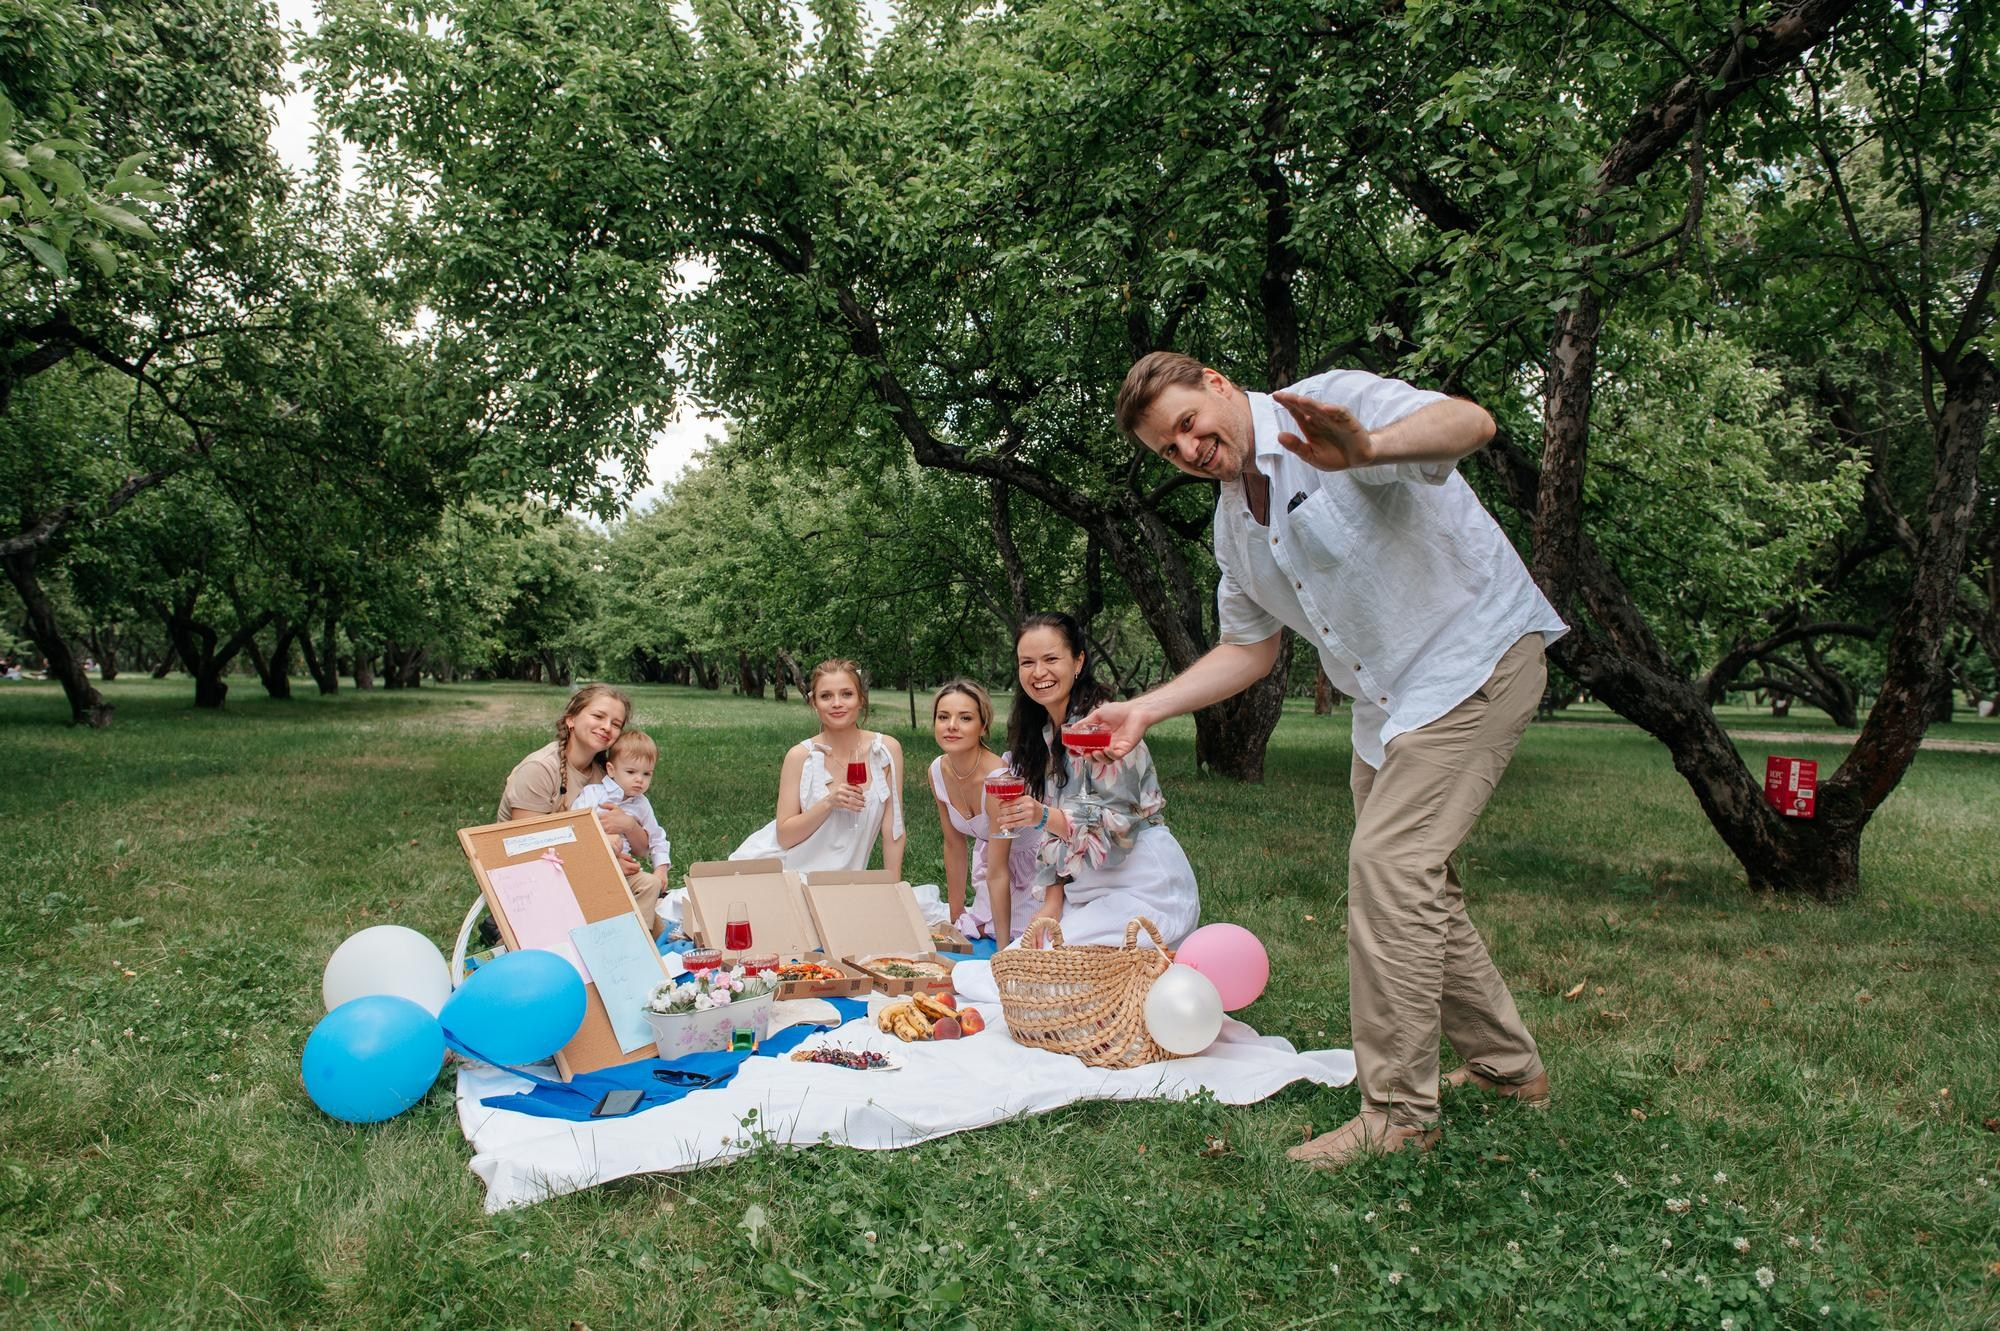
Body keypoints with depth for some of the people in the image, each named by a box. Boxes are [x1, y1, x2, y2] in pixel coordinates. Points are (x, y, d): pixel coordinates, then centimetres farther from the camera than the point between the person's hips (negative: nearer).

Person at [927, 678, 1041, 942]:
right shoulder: (938, 771, -15)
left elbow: (998, 874, -31)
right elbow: (955, 846, -1)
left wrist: (1004, 950, -26)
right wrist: (955, 917, 3)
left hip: (1033, 860, -5)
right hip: (989, 853, 6)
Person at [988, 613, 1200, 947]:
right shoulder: (1042, 734, 8)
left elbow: (1119, 825, -20)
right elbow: (1056, 834, 10)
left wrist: (1044, 817, -33)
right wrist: (1052, 901, 0)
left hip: (1145, 889, -8)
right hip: (1090, 887, 8)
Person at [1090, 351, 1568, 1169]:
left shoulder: (1329, 403, -15)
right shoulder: (1233, 524, 8)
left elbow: (1471, 423, -33)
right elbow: (1249, 649, 15)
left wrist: (1366, 449, -53)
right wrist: (1145, 710, 6)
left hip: (1475, 654, -9)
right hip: (1386, 701, 9)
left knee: (1387, 860, -17)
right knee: (1413, 881, 13)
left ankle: (1397, 1112, -6)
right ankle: (1507, 1067, 31)